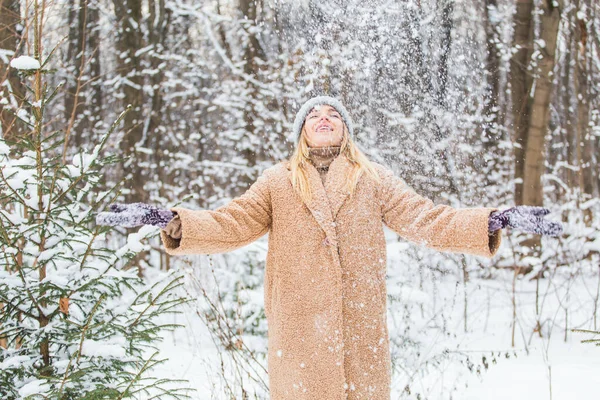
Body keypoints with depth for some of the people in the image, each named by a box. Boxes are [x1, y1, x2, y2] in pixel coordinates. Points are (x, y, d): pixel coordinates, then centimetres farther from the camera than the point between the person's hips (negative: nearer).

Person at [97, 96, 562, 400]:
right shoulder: (277, 182, 11)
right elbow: (227, 224, 5)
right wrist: (170, 221, -10)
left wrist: (493, 221, -8)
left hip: (362, 326, 0)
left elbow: (426, 219, 4)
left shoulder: (375, 180, 11)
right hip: (300, 327, 0)